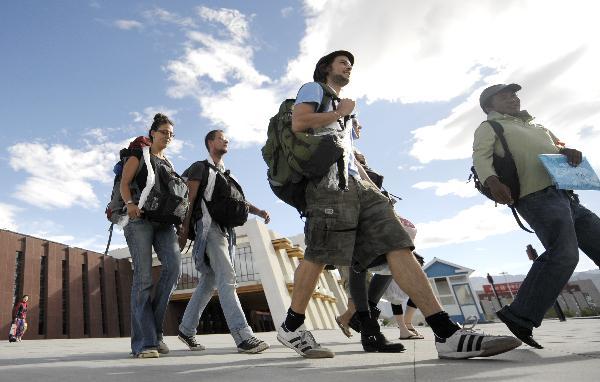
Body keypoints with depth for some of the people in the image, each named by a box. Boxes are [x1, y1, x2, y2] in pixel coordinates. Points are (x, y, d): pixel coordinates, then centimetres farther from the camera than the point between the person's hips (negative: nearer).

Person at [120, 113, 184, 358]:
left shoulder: (169, 164, 26)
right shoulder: (139, 154, 12)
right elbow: (124, 183, 0)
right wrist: (130, 203, -20)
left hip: (163, 220, 5)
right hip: (140, 217, -4)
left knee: (173, 266, -17)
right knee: (143, 276, -12)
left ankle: (154, 329, -5)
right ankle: (144, 342, -10)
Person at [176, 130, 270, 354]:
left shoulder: (225, 173, 26)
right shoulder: (200, 168, 5)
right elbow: (189, 199, -3)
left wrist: (259, 211, 5)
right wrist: (184, 230, -11)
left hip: (225, 230, 8)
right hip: (209, 228, -8)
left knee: (208, 283, 10)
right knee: (227, 279, -18)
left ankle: (186, 329, 22)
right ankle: (243, 337, -23)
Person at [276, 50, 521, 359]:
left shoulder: (344, 110, 40)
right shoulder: (313, 89, 18)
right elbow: (298, 123, -5)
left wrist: (374, 189, 20)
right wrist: (339, 112, 7)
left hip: (356, 184, 7)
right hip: (328, 178, -7)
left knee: (397, 246, -9)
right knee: (319, 255, -15)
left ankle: (447, 334, -15)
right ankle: (291, 327, 2)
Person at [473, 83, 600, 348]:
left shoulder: (535, 125, 32)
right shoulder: (490, 127, 9)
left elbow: (558, 145, 31)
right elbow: (480, 157, -7)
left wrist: (568, 150, 4)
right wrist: (492, 180, -30)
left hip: (566, 195, 9)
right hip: (538, 196, -9)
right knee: (563, 254, -24)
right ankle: (520, 317, -20)